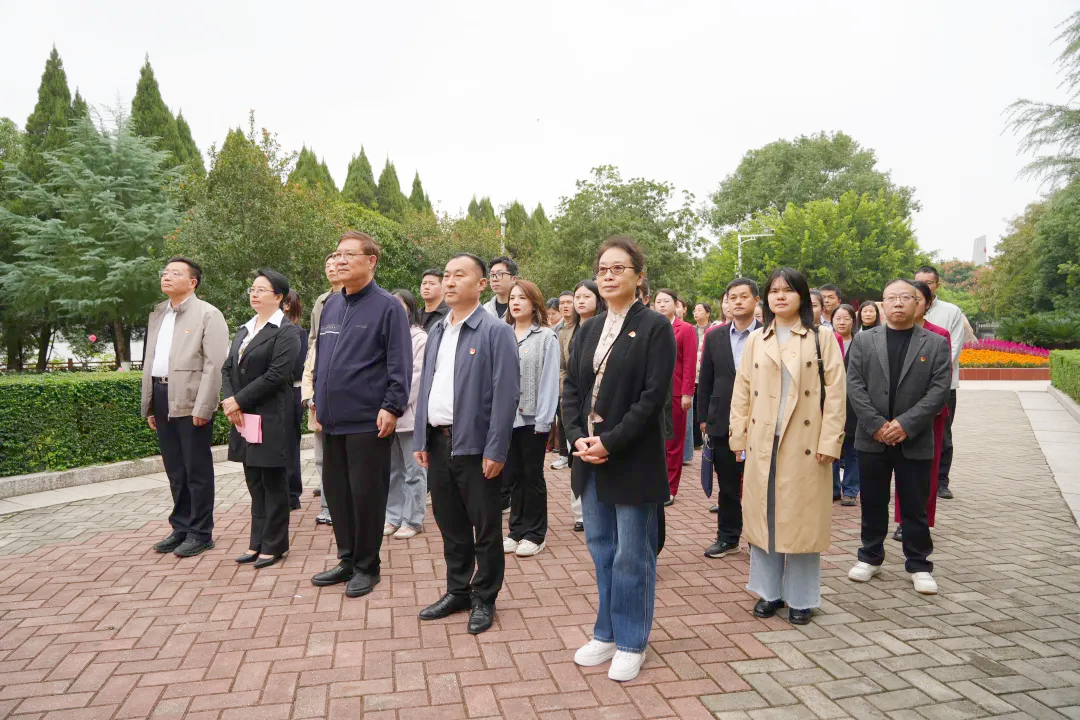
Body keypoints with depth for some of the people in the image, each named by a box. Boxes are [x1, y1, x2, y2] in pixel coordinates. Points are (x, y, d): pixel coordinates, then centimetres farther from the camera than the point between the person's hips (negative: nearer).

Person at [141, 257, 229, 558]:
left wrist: (203, 408, -18)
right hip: (162, 399, 7)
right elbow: (149, 360, 19)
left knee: (197, 471, 1)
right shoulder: (157, 314, 17)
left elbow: (214, 364, -13)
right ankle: (181, 528, 26)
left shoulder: (208, 314, -6)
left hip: (191, 401, -7)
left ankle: (200, 533, 12)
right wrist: (148, 404, 14)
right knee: (175, 471, 15)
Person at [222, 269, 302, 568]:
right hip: (243, 418, 7)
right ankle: (258, 542, 23)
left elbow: (276, 375, -17)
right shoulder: (244, 330, 15)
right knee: (254, 482, 13)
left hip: (271, 418, -7)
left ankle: (274, 545, 14)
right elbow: (228, 368, 12)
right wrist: (230, 401, -4)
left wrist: (239, 400, -15)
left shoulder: (285, 332, -9)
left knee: (272, 481, 3)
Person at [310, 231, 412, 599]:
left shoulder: (387, 306, -8)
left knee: (366, 495, 2)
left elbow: (399, 363, -13)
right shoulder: (331, 304, 12)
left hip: (368, 421, -7)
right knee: (336, 491, 14)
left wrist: (391, 407, -18)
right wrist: (318, 401, 17)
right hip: (332, 419, 7)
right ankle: (347, 560, 30)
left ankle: (366, 566, 19)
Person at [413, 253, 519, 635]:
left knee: (485, 526, 7)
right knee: (450, 523, 16)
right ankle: (457, 591, 32)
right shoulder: (436, 332, 12)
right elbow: (425, 387, 14)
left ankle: (484, 599, 23)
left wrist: (495, 450, -17)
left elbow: (505, 395, -13)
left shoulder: (496, 331, -8)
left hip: (475, 444, -6)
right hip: (438, 441, 6)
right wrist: (421, 439, 8)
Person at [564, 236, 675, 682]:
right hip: (590, 456, 6)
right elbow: (571, 388, 8)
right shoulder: (588, 330, 11)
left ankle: (631, 642, 23)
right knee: (601, 549, 15)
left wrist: (610, 443, -17)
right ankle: (606, 634, 32)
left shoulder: (655, 327, -7)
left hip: (633, 458, -6)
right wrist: (578, 437, -7)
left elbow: (654, 396, -14)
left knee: (632, 556, 5)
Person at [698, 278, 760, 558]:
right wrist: (704, 418, 6)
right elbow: (705, 381, 9)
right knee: (727, 485, 12)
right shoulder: (714, 337, 7)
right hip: (722, 423, 3)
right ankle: (727, 537, 25)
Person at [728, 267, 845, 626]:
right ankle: (769, 592, 22)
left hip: (804, 444, -3)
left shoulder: (822, 338, 1)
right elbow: (742, 390, 8)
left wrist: (829, 441, -10)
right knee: (763, 515, 8)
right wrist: (737, 435, 2)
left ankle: (800, 598, 19)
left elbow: (834, 392, -4)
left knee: (801, 518, 4)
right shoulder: (755, 340, 9)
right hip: (762, 443, 3)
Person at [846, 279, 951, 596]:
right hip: (872, 438, 1)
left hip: (915, 441, -1)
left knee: (915, 507, 7)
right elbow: (855, 385, -3)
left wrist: (905, 424, -15)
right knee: (872, 504, 11)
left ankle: (919, 565, 21)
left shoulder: (936, 343, 3)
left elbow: (939, 390, -5)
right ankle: (870, 557, 25)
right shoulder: (864, 340, 4)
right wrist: (877, 424, -13)